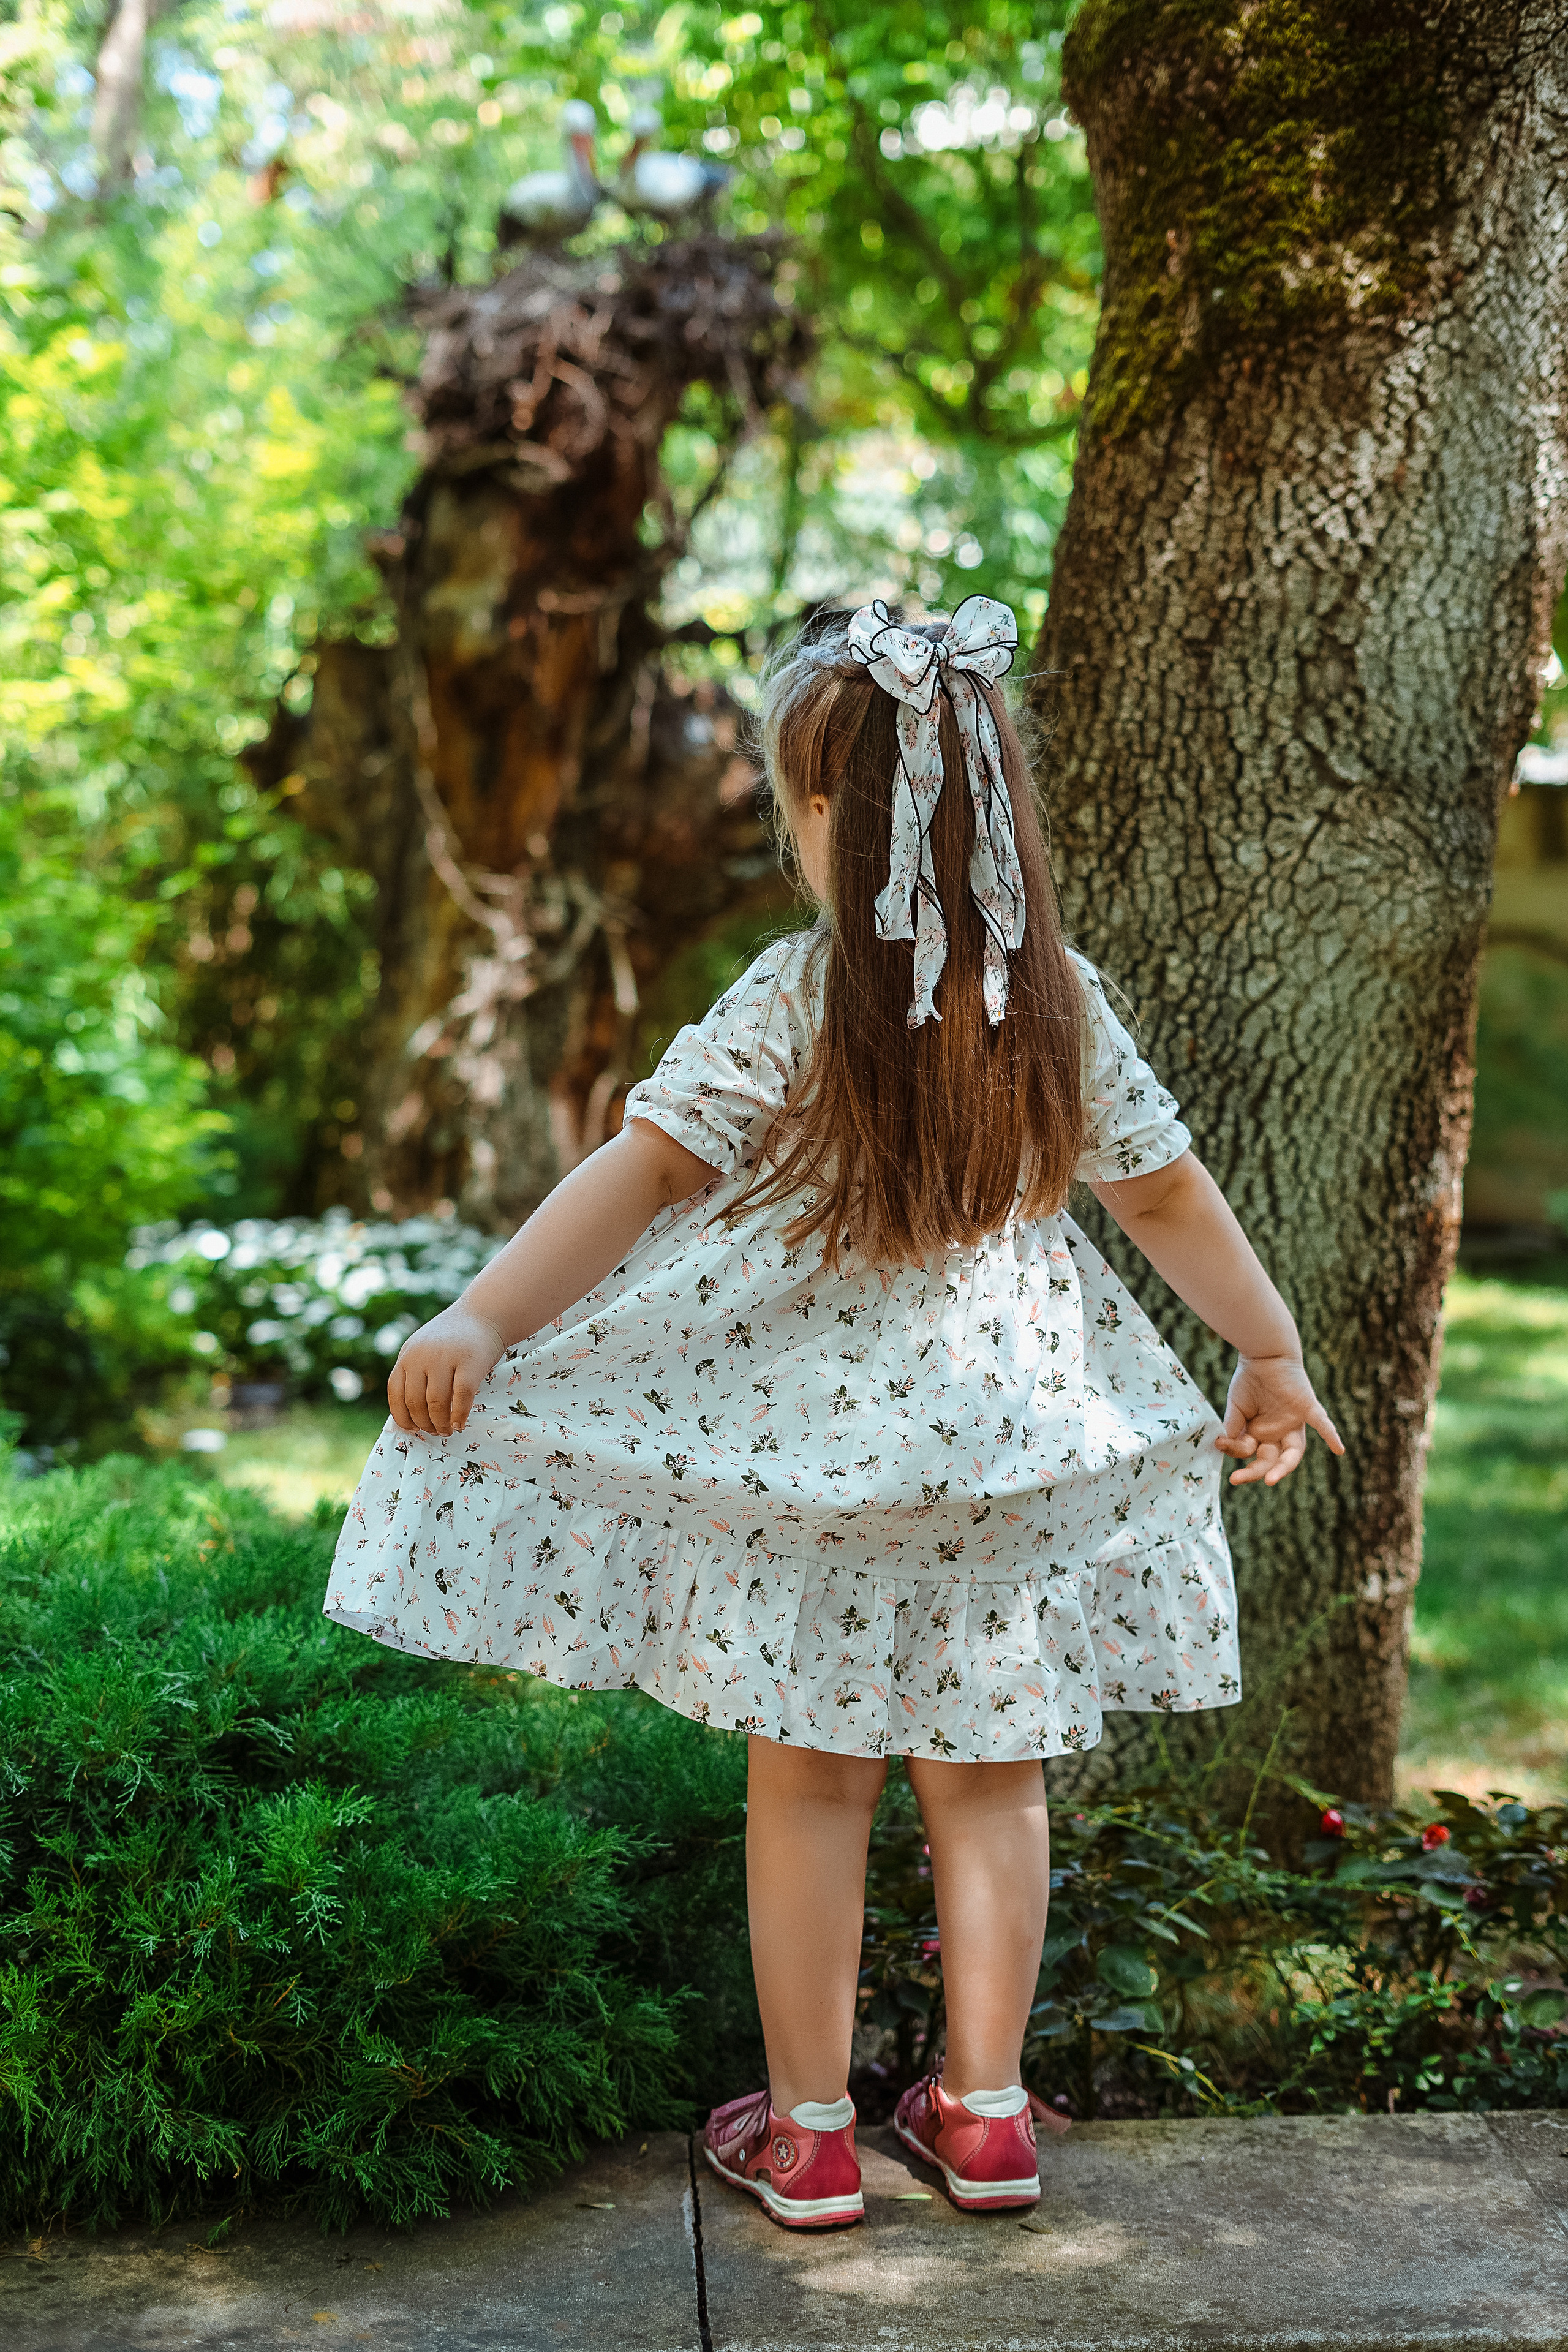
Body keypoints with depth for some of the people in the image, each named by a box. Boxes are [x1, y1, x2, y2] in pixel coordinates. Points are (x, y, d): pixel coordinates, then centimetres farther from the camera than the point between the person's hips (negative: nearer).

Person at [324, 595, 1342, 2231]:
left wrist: (480, 1320, -22)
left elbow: (644, 1167, -20)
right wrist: (1272, 1357, 19)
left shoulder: (796, 1000, -13)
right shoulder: (1060, 1000, -1)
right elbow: (1167, 1192, 7)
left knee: (809, 1783, 8)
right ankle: (986, 2113, 23)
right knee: (987, 1774, 14)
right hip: (1006, 1446, 4)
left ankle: (807, 2130, 17)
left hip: (813, 1447, -3)